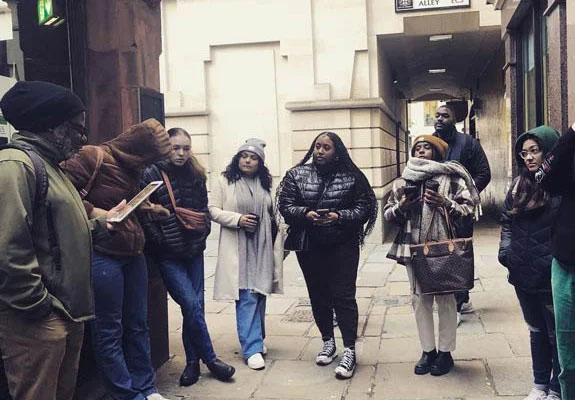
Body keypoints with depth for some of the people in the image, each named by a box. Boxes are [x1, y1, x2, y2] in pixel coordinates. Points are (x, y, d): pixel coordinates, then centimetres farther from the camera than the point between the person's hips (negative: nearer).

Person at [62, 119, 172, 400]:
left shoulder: (131, 168, 13)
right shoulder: (93, 158, -13)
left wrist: (148, 209, 9)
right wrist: (92, 212, -24)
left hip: (133, 254, 9)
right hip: (102, 256, -9)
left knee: (138, 324, 15)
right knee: (109, 330, 2)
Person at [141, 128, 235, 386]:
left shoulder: (196, 175, 8)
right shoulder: (152, 175, -8)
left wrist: (204, 230, 3)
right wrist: (160, 240, -13)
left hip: (194, 251, 5)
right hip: (168, 255, -5)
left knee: (194, 306, 7)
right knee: (192, 305, -9)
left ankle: (193, 362, 20)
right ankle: (209, 359, 7)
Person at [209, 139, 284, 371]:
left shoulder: (265, 184, 12)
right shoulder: (225, 182, -1)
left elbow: (273, 214, 19)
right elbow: (213, 210, -4)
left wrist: (278, 243, 13)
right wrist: (238, 219, -16)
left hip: (262, 248, 5)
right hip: (238, 249, -4)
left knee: (260, 293, 11)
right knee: (246, 296, -9)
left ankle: (256, 339, 29)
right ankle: (252, 349, -5)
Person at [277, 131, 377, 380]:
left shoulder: (352, 177, -2)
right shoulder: (296, 175, 2)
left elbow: (364, 207, -4)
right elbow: (285, 205, -2)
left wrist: (339, 216, -19)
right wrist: (306, 213, -20)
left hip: (343, 246, -2)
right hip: (308, 246, 3)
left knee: (343, 296, -5)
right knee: (318, 296, 13)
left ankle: (349, 350, 0)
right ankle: (328, 342, 30)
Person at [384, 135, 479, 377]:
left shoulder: (451, 177, 2)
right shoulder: (403, 182, 12)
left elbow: (469, 207, -1)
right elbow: (387, 214, 13)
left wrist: (446, 204, -16)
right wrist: (401, 207, -6)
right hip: (413, 248, 3)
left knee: (445, 298, 5)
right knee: (420, 298, 8)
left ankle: (445, 352, 17)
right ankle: (428, 350, 21)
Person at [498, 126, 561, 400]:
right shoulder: (519, 184, 8)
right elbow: (506, 221, 15)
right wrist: (505, 251, 3)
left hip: (552, 274, -6)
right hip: (523, 273, 6)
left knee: (557, 334, 8)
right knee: (537, 331, 19)